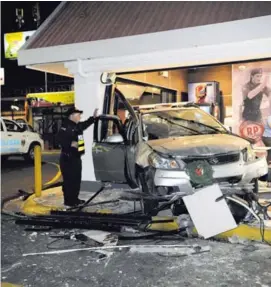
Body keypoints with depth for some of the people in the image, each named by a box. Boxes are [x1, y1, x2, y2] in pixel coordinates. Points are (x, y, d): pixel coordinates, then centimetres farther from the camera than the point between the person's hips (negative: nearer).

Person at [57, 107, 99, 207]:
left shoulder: (77, 126, 14)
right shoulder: (66, 126, -17)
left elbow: (86, 124, 33)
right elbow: (60, 139, -26)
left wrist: (93, 117, 25)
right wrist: (71, 143, -35)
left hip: (76, 157, 10)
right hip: (68, 158, -10)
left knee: (76, 179, 15)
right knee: (69, 180, -5)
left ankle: (74, 199, 26)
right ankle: (68, 201, 2)